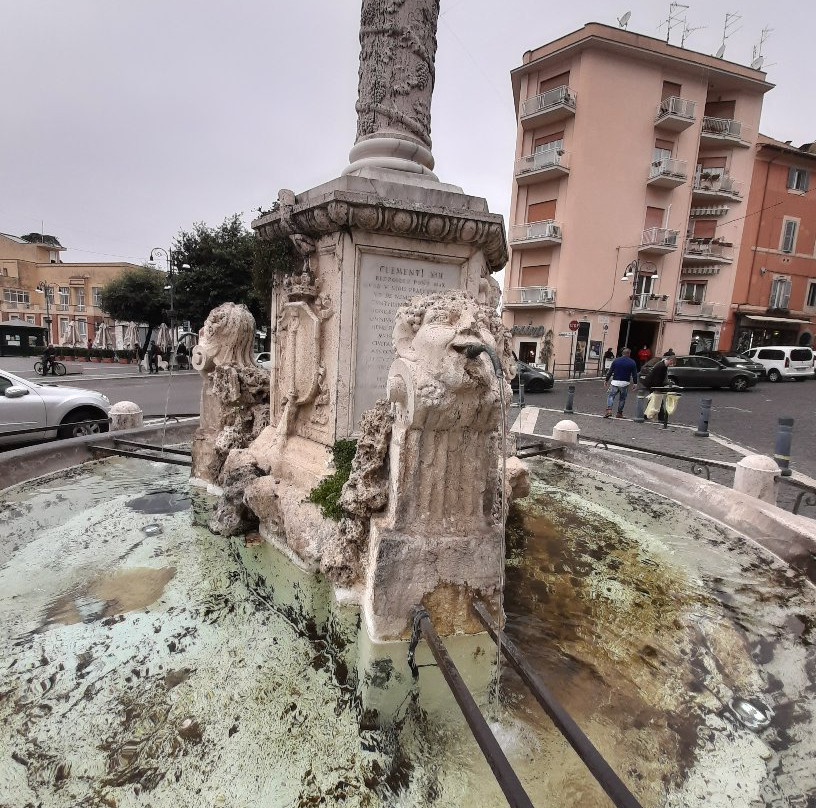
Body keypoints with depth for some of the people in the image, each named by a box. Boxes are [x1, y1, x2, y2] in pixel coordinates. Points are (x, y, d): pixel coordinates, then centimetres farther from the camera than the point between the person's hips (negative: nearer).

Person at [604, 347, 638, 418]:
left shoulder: (616, 361, 0)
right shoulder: (632, 362, 0)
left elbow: (610, 372, 1)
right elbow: (634, 374, 2)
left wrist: (607, 380, 8)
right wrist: (635, 383, 10)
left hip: (615, 382, -1)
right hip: (625, 383, 1)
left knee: (610, 396, 4)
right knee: (622, 398, 12)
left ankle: (609, 410, -14)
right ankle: (619, 413, 15)